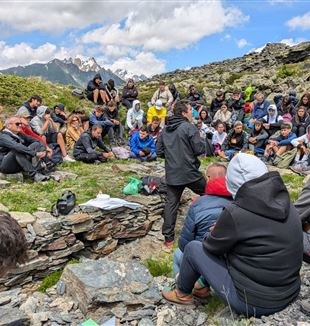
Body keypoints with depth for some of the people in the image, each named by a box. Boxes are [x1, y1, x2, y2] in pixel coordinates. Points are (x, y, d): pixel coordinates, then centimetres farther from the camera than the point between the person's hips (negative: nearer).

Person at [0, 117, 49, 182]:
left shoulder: (19, 135, 12)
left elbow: (36, 141, 5)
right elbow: (17, 147, -31)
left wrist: (43, 150, -16)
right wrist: (35, 153, -37)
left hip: (19, 166, 7)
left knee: (36, 144, -5)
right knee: (17, 150, -34)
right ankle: (34, 175, -40)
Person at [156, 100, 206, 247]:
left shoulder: (164, 130, 7)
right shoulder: (189, 127, -12)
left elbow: (159, 152, 9)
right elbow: (199, 149, -15)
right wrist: (203, 143, 6)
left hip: (172, 174, 5)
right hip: (190, 173, -5)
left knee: (171, 203, 10)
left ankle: (168, 238, 13)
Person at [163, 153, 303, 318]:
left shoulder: (236, 213, -25)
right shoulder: (286, 204, -4)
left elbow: (211, 247, -8)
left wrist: (216, 233, 13)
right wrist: (223, 230, 10)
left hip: (253, 303, -7)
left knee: (193, 248, 4)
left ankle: (183, 294, 28)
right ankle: (203, 284, 37)